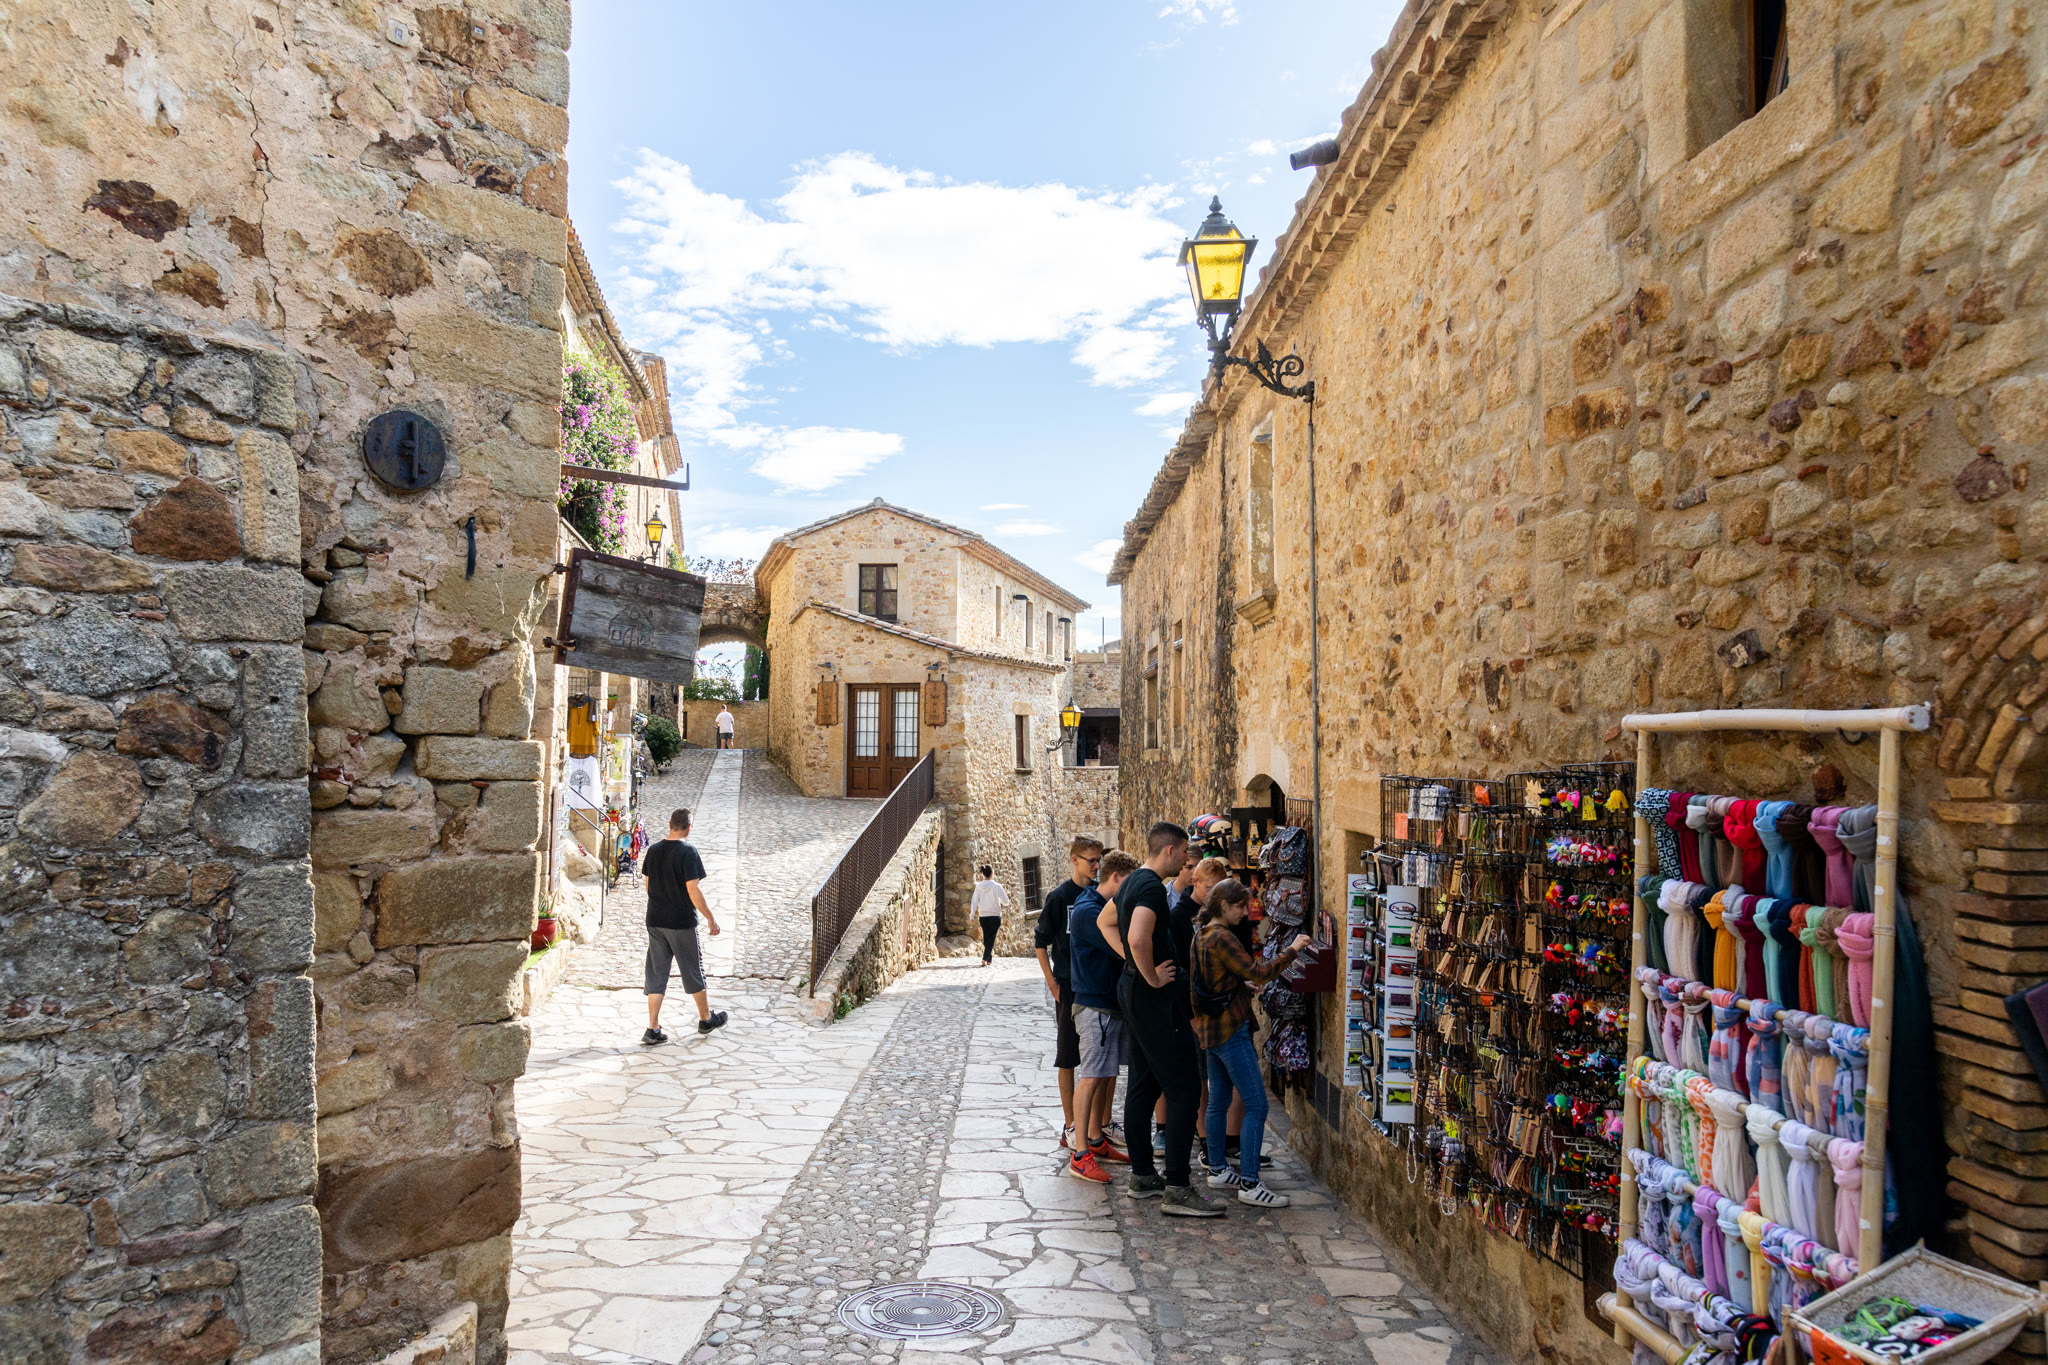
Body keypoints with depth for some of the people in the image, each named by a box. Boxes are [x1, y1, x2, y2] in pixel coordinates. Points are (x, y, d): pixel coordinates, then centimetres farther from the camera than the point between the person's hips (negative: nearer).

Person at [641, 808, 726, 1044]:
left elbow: (648, 885, 15)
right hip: (681, 922, -5)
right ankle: (706, 1019, 25)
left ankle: (652, 1029, 5)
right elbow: (693, 890, -19)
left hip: (655, 921, 6)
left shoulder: (653, 851, 5)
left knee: (656, 973, 8)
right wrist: (710, 917, -11)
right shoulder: (687, 852, -15)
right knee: (693, 970, 10)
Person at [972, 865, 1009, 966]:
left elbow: (975, 902, -1)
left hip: (983, 916, 3)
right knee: (991, 938, -1)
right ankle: (985, 959, -15)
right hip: (995, 915, -3)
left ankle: (989, 959, 22)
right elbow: (1006, 902, -6)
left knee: (986, 938, 16)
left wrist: (973, 916, 4)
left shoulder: (978, 886, -1)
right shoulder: (997, 886, -9)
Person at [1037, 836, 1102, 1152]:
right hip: (1069, 986, -4)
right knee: (1068, 1058, 3)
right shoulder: (1060, 897, -8)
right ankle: (1070, 1129, 10)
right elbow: (1040, 942, -4)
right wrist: (1052, 983, -8)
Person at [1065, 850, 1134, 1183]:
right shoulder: (1088, 911, -17)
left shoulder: (1109, 906, 15)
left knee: (1106, 1075, 14)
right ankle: (1080, 1155, -3)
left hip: (1113, 1002, 10)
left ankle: (1096, 1142, 25)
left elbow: (1123, 950, 15)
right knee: (1091, 1077, -7)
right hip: (1095, 1005, -10)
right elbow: (1125, 950, -22)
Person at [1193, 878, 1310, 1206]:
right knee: (1256, 1105, -8)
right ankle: (1249, 1184, -9)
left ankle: (1217, 1170, 23)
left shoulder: (1203, 936, 13)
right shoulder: (1222, 938, -18)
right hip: (1230, 1030, -10)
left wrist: (1243, 986, 12)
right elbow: (1256, 972, -22)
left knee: (1218, 1102, 16)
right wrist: (1291, 950, -15)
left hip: (1210, 1028, 10)